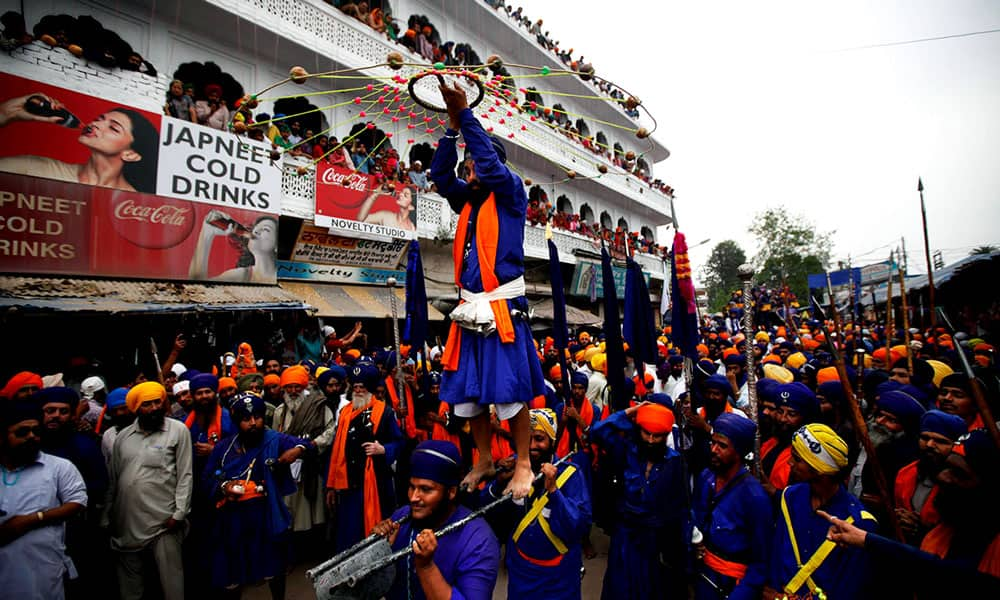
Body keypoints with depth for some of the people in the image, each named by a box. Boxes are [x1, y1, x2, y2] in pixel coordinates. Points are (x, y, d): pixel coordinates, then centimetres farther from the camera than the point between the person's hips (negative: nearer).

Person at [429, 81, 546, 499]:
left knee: (512, 388, -4)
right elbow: (440, 174, 11)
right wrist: (453, 126, 4)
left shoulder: (511, 195, 1)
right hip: (471, 308, 7)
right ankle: (483, 460, 26)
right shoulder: (469, 201, 17)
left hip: (503, 307, -6)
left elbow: (491, 161, -13)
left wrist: (465, 113, -8)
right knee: (468, 391, 10)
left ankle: (523, 464, 11)